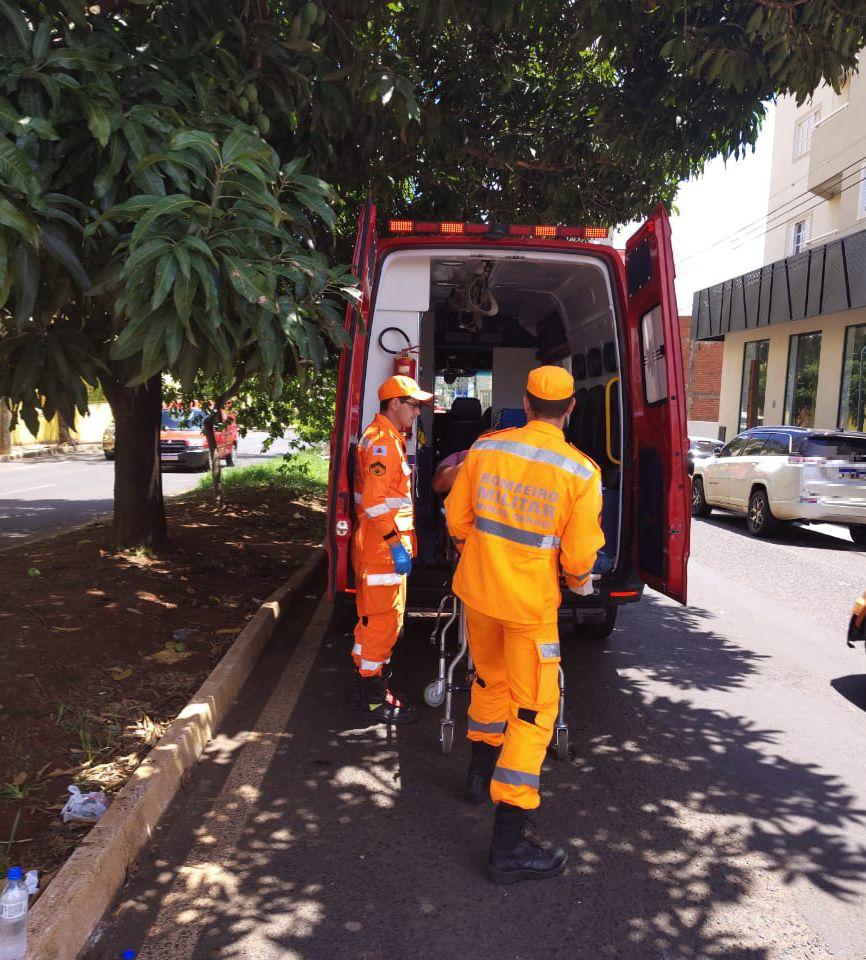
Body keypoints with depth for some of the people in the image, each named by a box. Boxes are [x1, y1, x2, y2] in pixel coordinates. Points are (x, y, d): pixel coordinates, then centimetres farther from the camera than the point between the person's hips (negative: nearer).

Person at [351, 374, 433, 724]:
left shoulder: (389, 439, 18)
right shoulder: (381, 441, -16)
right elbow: (375, 503, -24)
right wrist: (397, 546, -24)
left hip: (386, 547, 11)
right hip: (381, 549, -11)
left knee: (379, 617, 18)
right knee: (381, 620, -3)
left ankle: (369, 683, 30)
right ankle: (373, 699, 7)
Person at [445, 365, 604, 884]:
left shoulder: (485, 448, -6)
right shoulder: (581, 471, -15)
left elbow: (457, 519, 2)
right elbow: (579, 556, -13)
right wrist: (580, 579, 10)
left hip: (478, 588, 5)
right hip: (531, 602, -4)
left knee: (490, 680, 27)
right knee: (533, 711, 5)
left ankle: (481, 773, 48)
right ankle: (509, 846, 7)